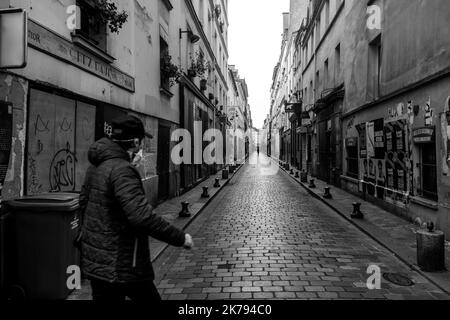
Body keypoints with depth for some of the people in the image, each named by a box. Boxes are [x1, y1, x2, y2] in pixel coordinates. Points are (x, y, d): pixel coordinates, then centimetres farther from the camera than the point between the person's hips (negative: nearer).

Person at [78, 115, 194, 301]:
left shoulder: (96, 166, 6)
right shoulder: (122, 170, -24)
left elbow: (84, 201, 19)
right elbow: (142, 216, -32)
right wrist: (180, 239, -23)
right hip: (119, 265, -9)